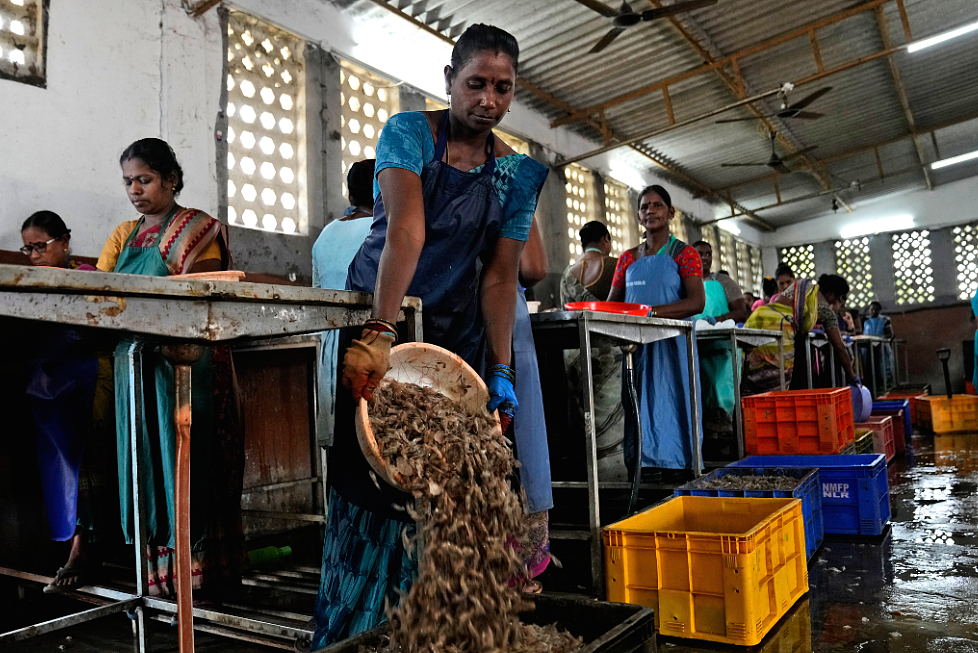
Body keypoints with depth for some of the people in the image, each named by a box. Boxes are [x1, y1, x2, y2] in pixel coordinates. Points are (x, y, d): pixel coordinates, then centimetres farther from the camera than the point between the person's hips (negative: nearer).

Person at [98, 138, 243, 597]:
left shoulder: (197, 230, 3)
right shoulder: (123, 236, 21)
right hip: (134, 364, 6)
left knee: (183, 459, -5)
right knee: (144, 459, 4)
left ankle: (195, 565, 0)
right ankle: (158, 571, 10)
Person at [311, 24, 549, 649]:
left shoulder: (519, 171, 2)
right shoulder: (409, 132, -8)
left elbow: (500, 275, -2)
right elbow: (406, 230, -24)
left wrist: (501, 370, -9)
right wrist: (380, 332, -34)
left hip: (455, 330, 3)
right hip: (379, 316, -3)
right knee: (369, 469, -5)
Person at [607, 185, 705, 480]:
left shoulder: (684, 254, 3)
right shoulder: (628, 259, 16)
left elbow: (697, 301, -10)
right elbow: (611, 304, 13)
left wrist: (652, 312, -22)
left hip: (671, 344, -4)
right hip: (635, 346, 4)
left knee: (669, 407, -6)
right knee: (638, 409, 1)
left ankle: (678, 472, -1)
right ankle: (638, 472, 5)